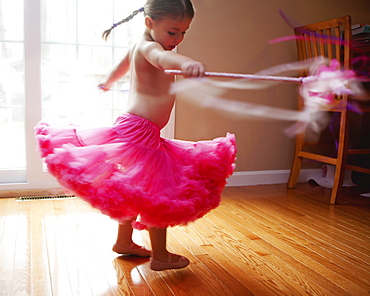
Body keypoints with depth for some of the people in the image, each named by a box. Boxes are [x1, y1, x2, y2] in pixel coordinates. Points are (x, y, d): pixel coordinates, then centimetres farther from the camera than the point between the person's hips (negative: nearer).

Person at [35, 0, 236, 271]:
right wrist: (185, 63, -64)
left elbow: (121, 66, 35)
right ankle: (160, 256, 8)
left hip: (130, 128, 10)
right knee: (159, 193, -4)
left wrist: (107, 83, 56)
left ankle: (124, 241, 35)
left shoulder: (138, 47, 15)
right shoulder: (148, 47, -15)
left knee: (135, 191, 20)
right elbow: (161, 58, -42)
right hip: (140, 131, -10)